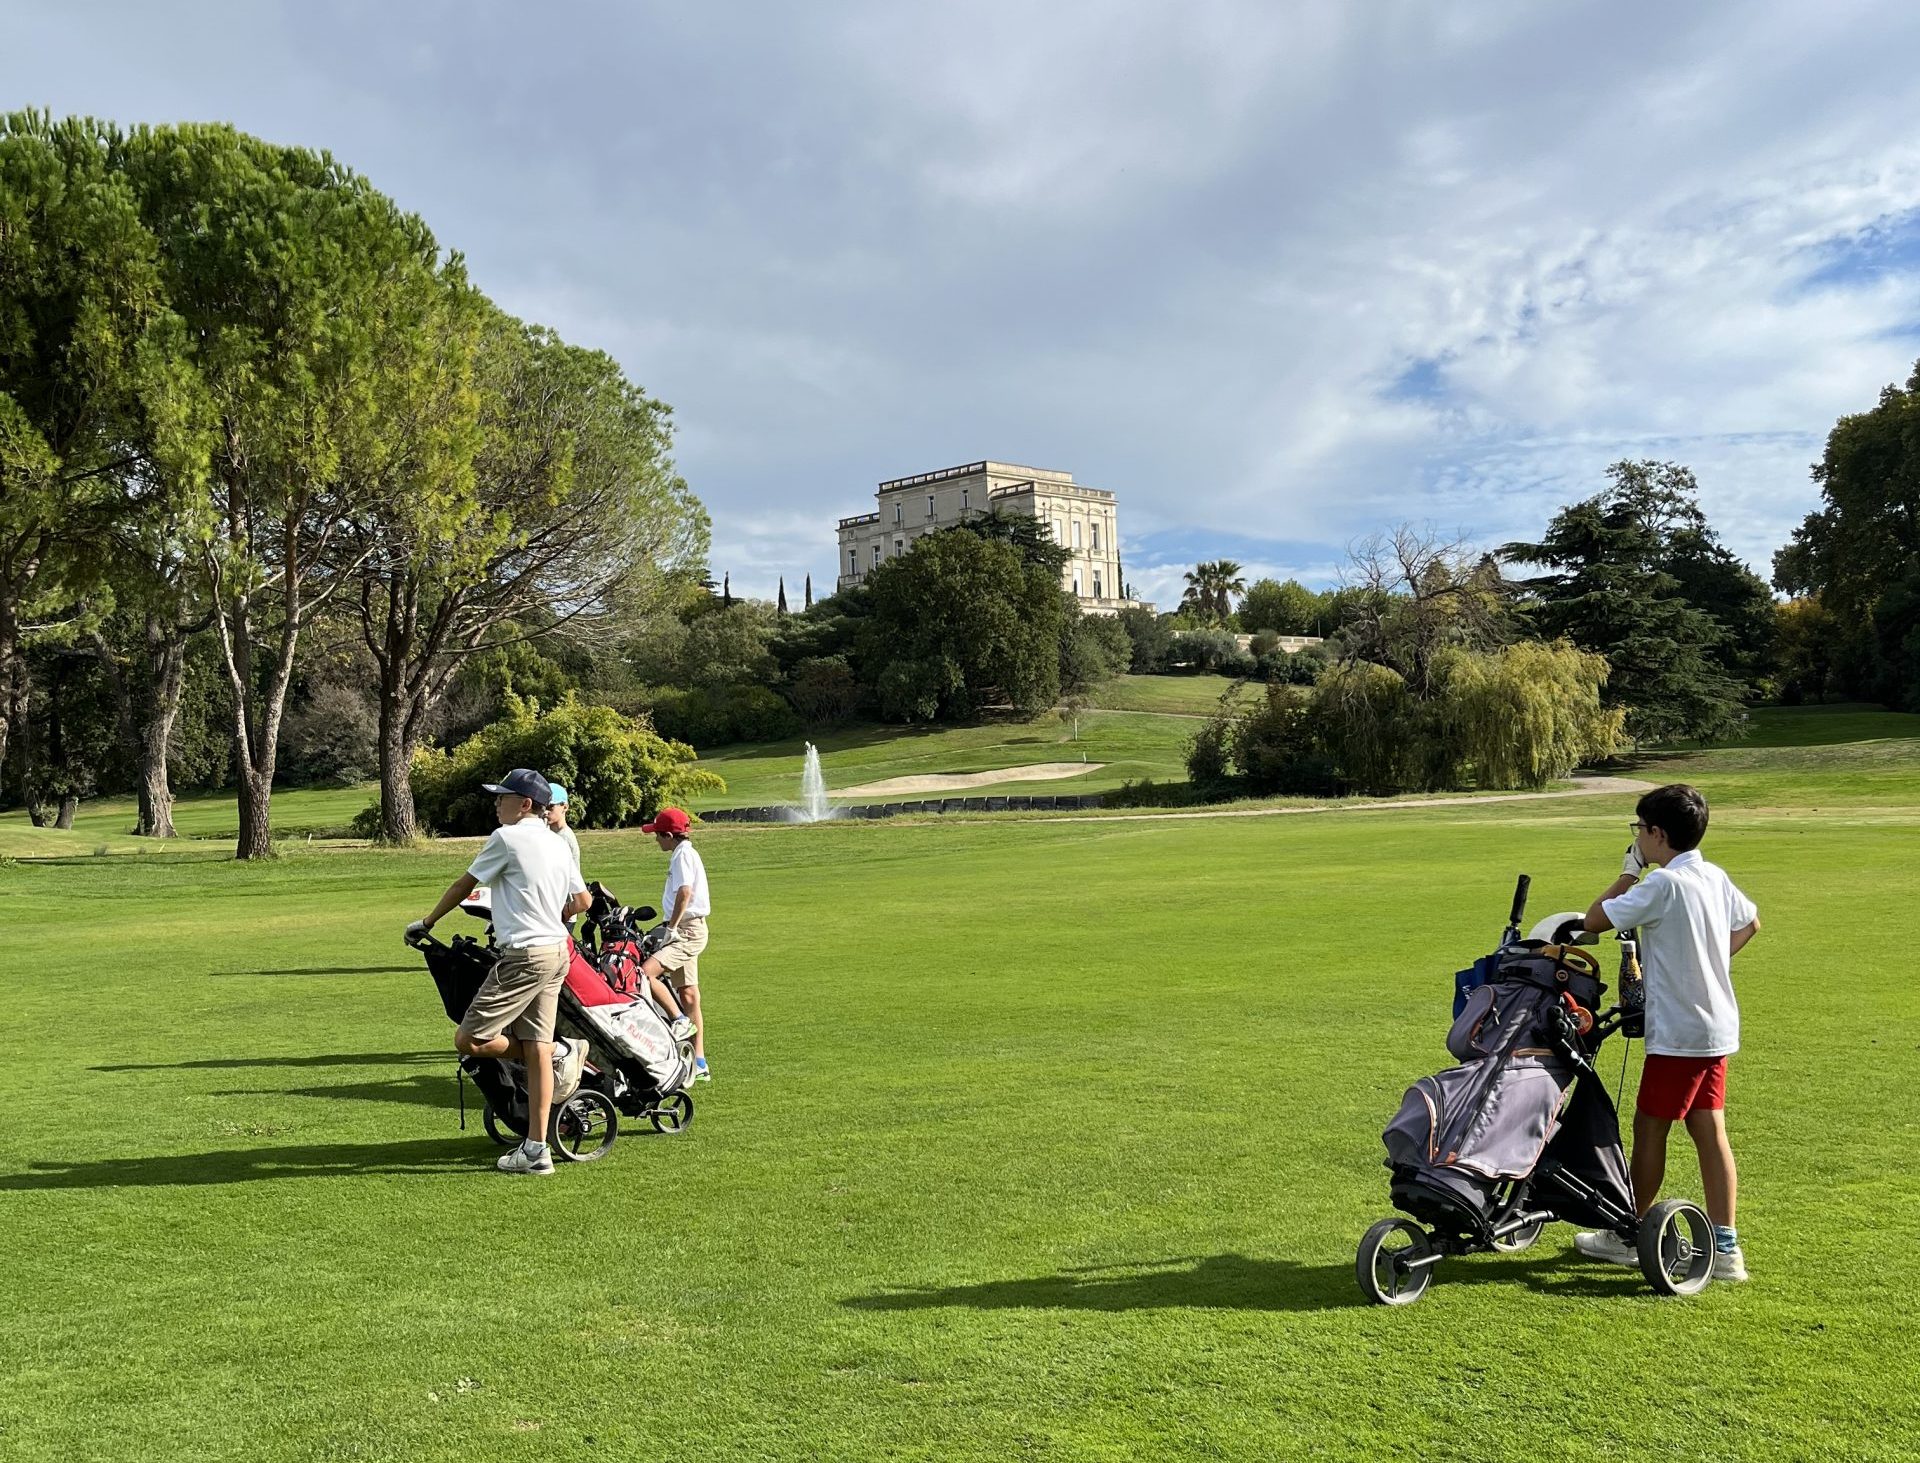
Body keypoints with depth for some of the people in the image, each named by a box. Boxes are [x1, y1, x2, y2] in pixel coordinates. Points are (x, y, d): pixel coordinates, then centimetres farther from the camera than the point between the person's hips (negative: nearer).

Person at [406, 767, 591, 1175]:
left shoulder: (507, 838, -7)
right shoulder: (557, 844, 15)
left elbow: (464, 885, 3)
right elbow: (583, 900, 19)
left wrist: (428, 922, 17)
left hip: (524, 956, -9)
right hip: (557, 952, 9)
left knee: (468, 1041, -7)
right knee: (535, 1050, 7)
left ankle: (560, 1055, 2)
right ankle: (536, 1151, 6)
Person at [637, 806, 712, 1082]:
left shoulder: (683, 853, -11)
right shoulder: (683, 853, 18)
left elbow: (685, 892, -24)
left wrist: (672, 926, -22)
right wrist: (672, 925, 15)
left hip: (688, 930, -10)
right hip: (688, 929, 10)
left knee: (646, 972, -25)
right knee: (687, 995, 11)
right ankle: (699, 1063, 14)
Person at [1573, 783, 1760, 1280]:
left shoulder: (1662, 884, -19)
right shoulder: (1715, 878, 7)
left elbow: (1594, 919, -16)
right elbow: (1749, 923, 24)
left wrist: (1629, 873, -6)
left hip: (1678, 1033, -8)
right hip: (1717, 1026, 8)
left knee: (1649, 1127, 4)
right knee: (1709, 1131, 10)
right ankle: (1725, 1247, 12)